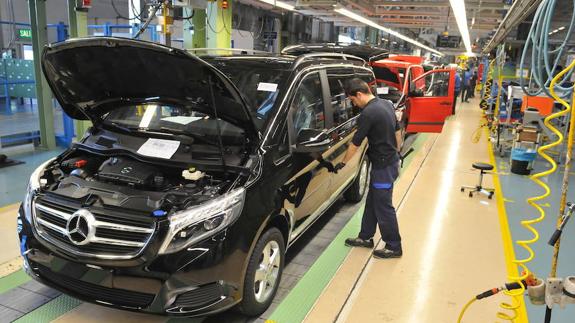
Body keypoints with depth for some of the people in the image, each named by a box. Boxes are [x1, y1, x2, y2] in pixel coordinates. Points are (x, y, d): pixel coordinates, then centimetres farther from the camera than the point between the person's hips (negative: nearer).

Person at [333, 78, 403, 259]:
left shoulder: (368, 113, -21)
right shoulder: (387, 104, 6)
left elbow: (355, 143, -14)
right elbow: (398, 132, 14)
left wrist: (342, 163, 0)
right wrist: (396, 153, 24)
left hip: (383, 167, -10)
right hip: (392, 161, 10)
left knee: (384, 207, 3)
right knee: (372, 203, 19)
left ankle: (394, 247, 17)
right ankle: (365, 237, 31)